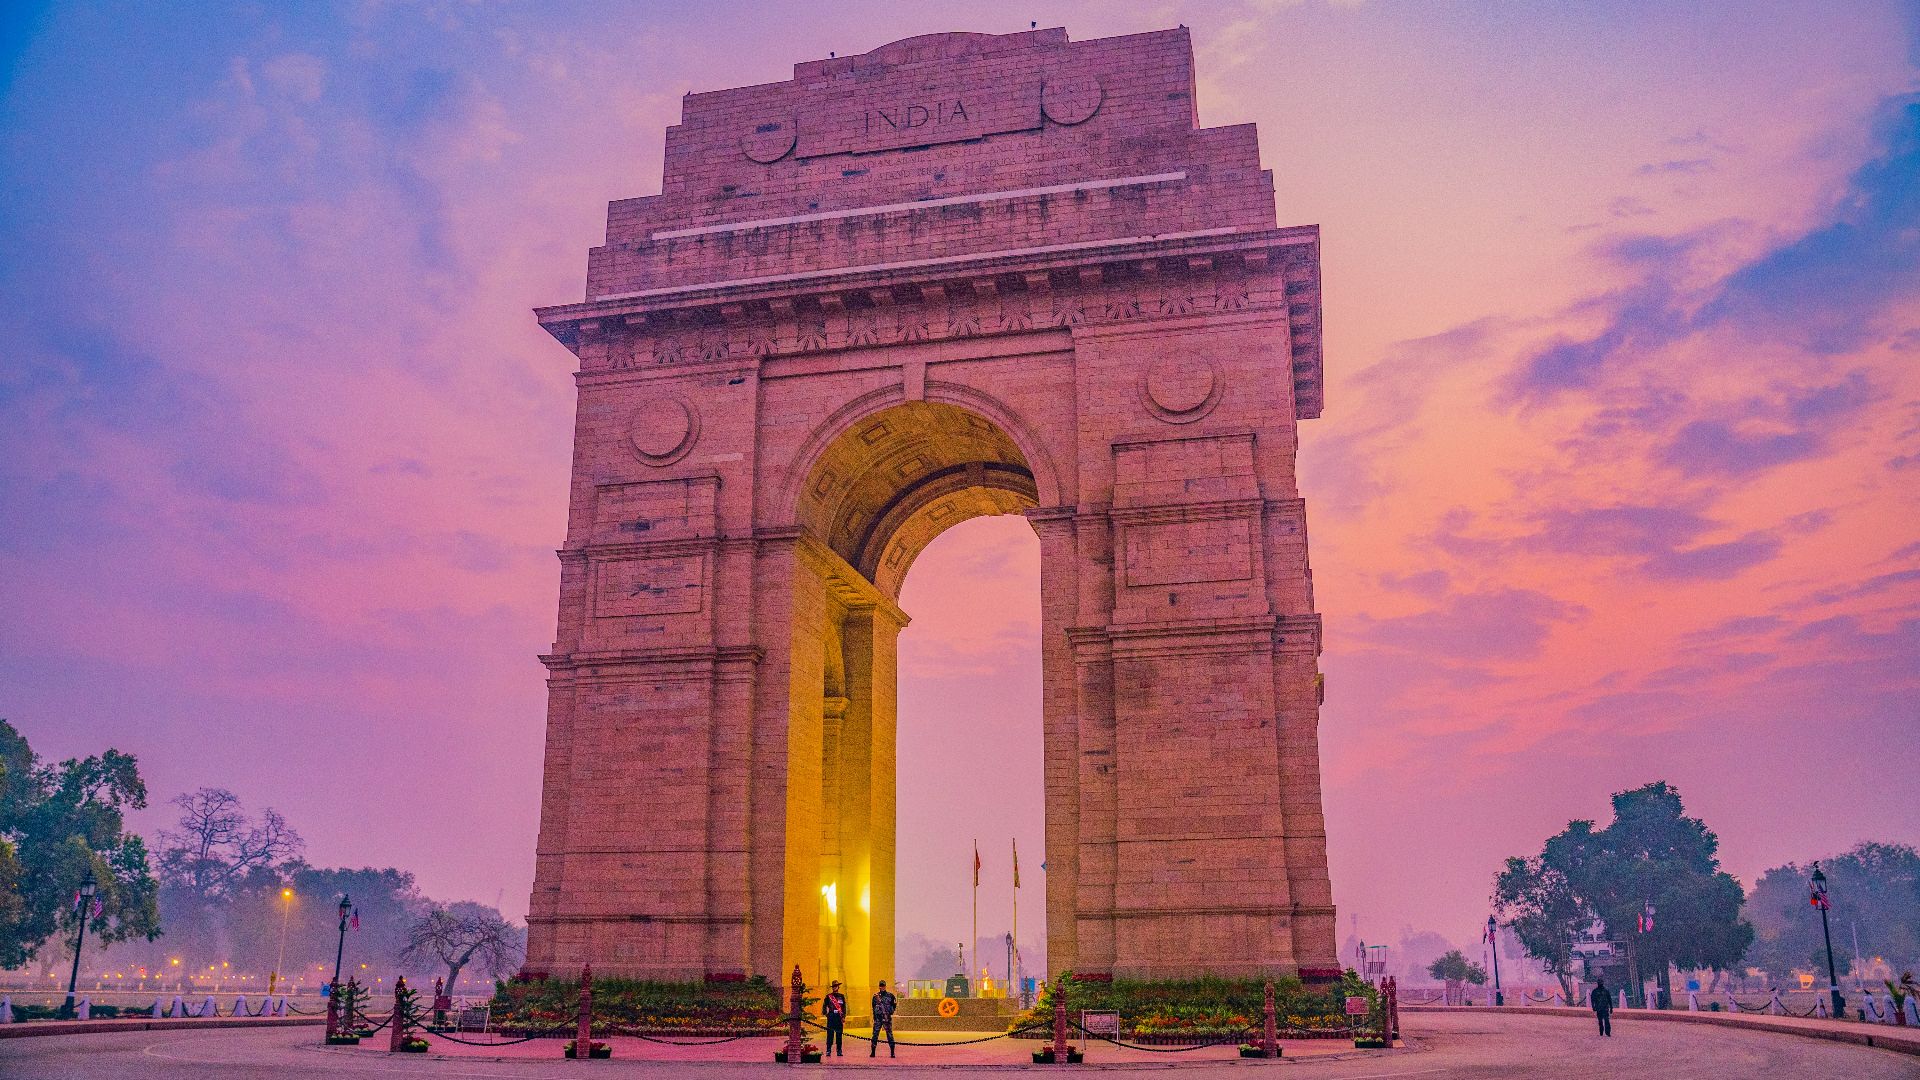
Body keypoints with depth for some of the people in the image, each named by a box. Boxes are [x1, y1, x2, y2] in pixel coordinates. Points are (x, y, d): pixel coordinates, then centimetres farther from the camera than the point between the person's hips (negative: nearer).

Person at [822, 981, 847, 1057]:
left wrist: (843, 1017, 5)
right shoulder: (829, 996, 7)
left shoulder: (841, 996, 12)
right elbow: (824, 1006, 9)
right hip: (831, 1016, -2)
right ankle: (828, 1050, -4)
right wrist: (826, 1013, -4)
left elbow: (844, 1007, 13)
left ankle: (839, 1050, 9)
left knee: (839, 1034, 3)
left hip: (839, 1017, 2)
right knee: (830, 1033, -6)